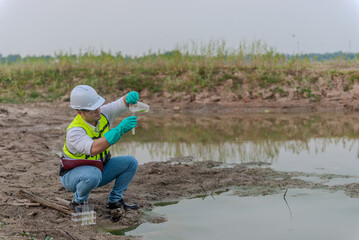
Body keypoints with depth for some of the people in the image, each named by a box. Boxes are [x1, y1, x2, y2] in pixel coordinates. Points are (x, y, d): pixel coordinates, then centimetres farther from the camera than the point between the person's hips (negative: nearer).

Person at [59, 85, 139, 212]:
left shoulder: (103, 113, -13)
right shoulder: (74, 131, -32)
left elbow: (122, 103, -16)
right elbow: (94, 149, -48)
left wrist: (131, 96, -42)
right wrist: (120, 129, -53)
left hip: (98, 169, 6)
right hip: (73, 175, -6)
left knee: (131, 162, -9)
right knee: (93, 175, -39)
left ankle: (115, 200, 4)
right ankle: (78, 201, -9)